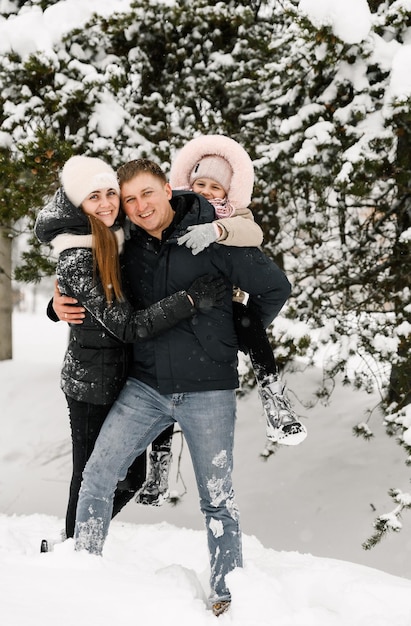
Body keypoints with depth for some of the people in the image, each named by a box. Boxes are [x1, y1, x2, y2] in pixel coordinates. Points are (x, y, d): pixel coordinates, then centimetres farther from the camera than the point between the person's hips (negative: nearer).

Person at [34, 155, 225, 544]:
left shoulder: (120, 237, 2)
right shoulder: (76, 259, -20)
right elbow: (126, 325, -24)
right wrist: (191, 300, -26)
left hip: (124, 377, 8)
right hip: (92, 384, -8)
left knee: (131, 476, 16)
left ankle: (71, 542, 33)